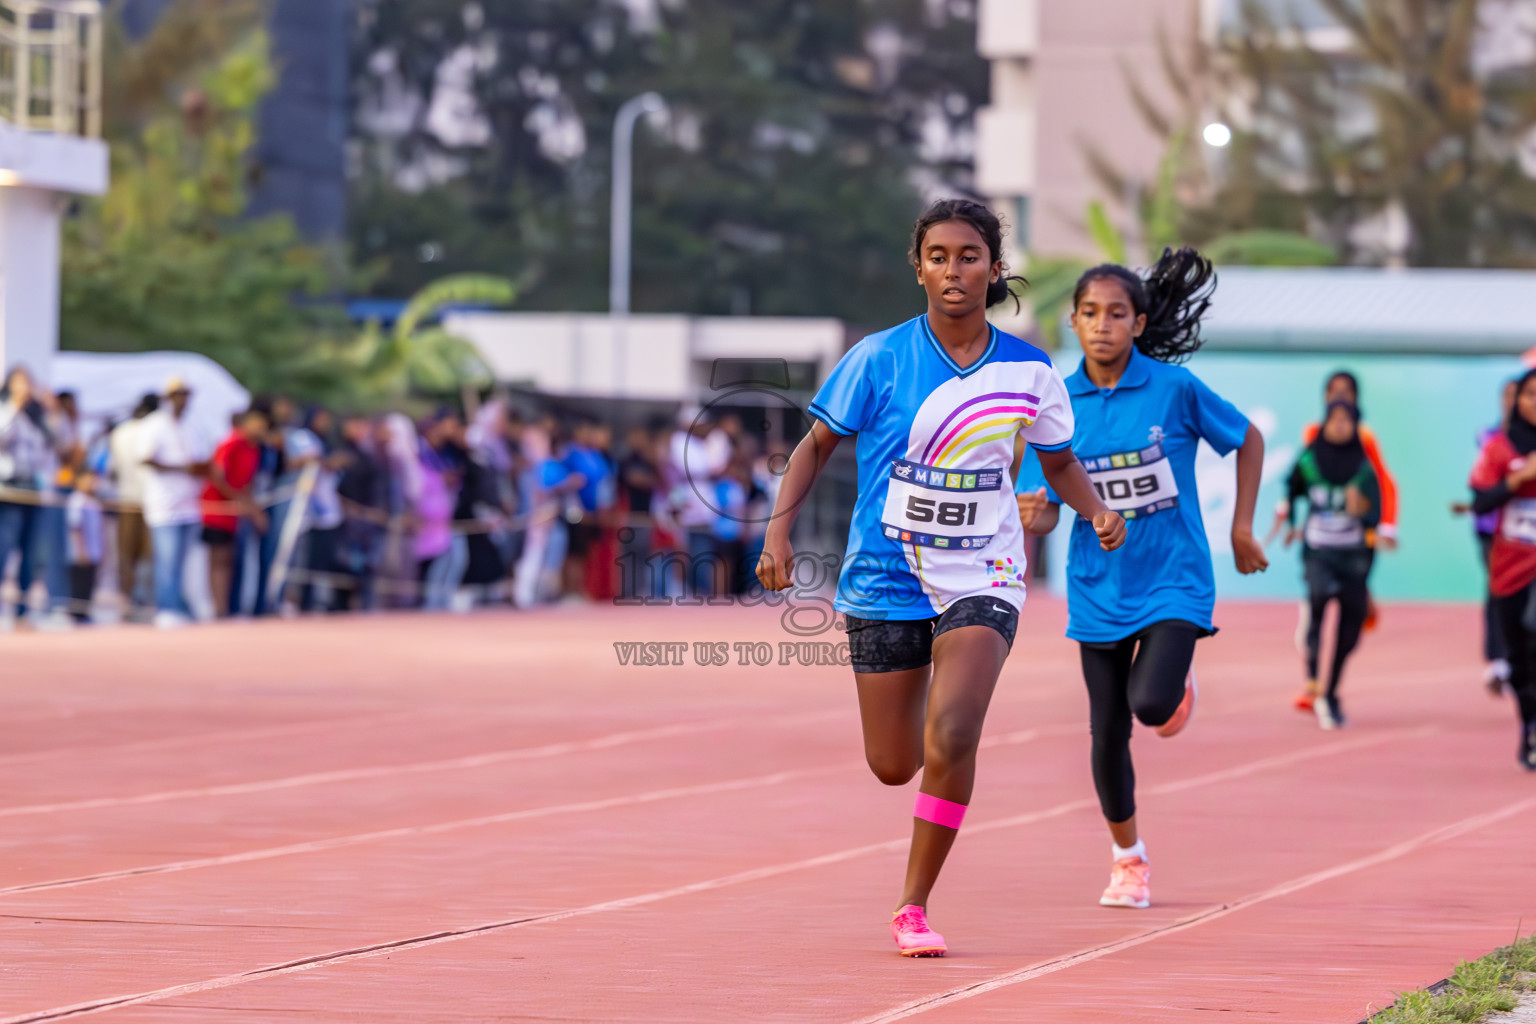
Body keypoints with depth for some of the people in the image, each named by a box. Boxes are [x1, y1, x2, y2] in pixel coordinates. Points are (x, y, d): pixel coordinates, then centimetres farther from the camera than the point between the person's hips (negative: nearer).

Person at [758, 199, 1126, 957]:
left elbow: (1059, 463, 13)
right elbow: (817, 444, 2)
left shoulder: (1029, 372, -2)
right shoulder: (880, 358, -7)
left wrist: (1097, 511, -7)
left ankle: (913, 907, -5)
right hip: (884, 579, 0)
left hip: (980, 580, 0)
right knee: (893, 767, 7)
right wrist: (779, 531, -10)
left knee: (951, 740, -21)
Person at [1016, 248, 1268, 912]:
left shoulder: (1174, 388, -10)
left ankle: (1179, 679, 16)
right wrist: (1033, 516, -25)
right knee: (1108, 734, 5)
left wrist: (1242, 527, 3)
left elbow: (1248, 440, 6)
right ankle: (1127, 858, 28)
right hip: (1100, 589, 3)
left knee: (1152, 703, -23)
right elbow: (1047, 509, -2)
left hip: (1174, 579, -3)